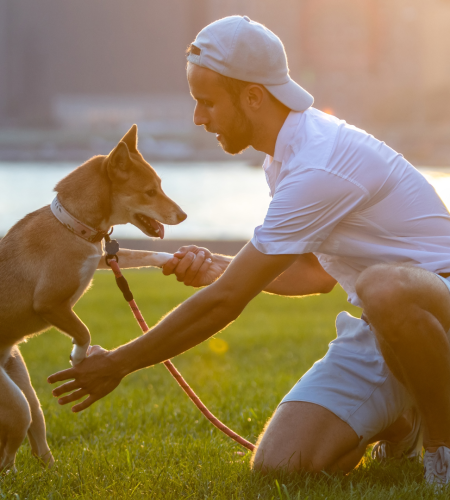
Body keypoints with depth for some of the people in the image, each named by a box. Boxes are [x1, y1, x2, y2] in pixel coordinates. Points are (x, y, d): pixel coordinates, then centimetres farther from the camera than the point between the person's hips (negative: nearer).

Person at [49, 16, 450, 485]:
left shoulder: (319, 169, -25)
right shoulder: (285, 157, 8)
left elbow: (224, 303, -23)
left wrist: (117, 364, -13)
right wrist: (216, 267, 8)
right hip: (375, 329, 8)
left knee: (383, 288, -44)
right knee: (278, 464, -12)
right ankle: (397, 423, 17)